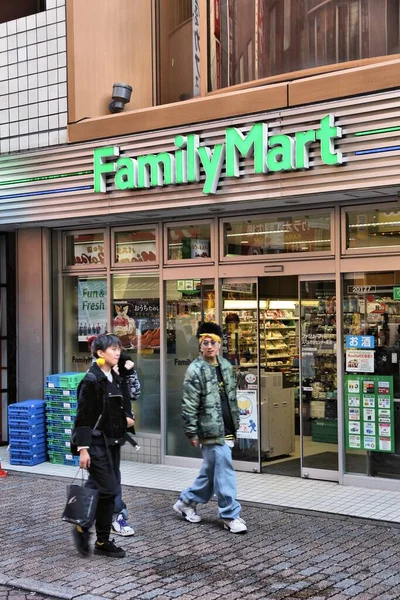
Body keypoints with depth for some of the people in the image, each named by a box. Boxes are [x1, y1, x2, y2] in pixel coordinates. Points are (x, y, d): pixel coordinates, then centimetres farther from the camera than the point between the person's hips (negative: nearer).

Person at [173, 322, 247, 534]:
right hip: (211, 430, -8)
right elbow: (189, 405, -13)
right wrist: (192, 432, -14)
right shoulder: (195, 370, -11)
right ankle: (231, 515, 6)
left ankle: (186, 501, 31)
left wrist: (235, 424, 17)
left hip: (226, 429, 8)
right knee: (224, 472, -5)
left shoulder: (226, 366, 11)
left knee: (211, 470, 16)